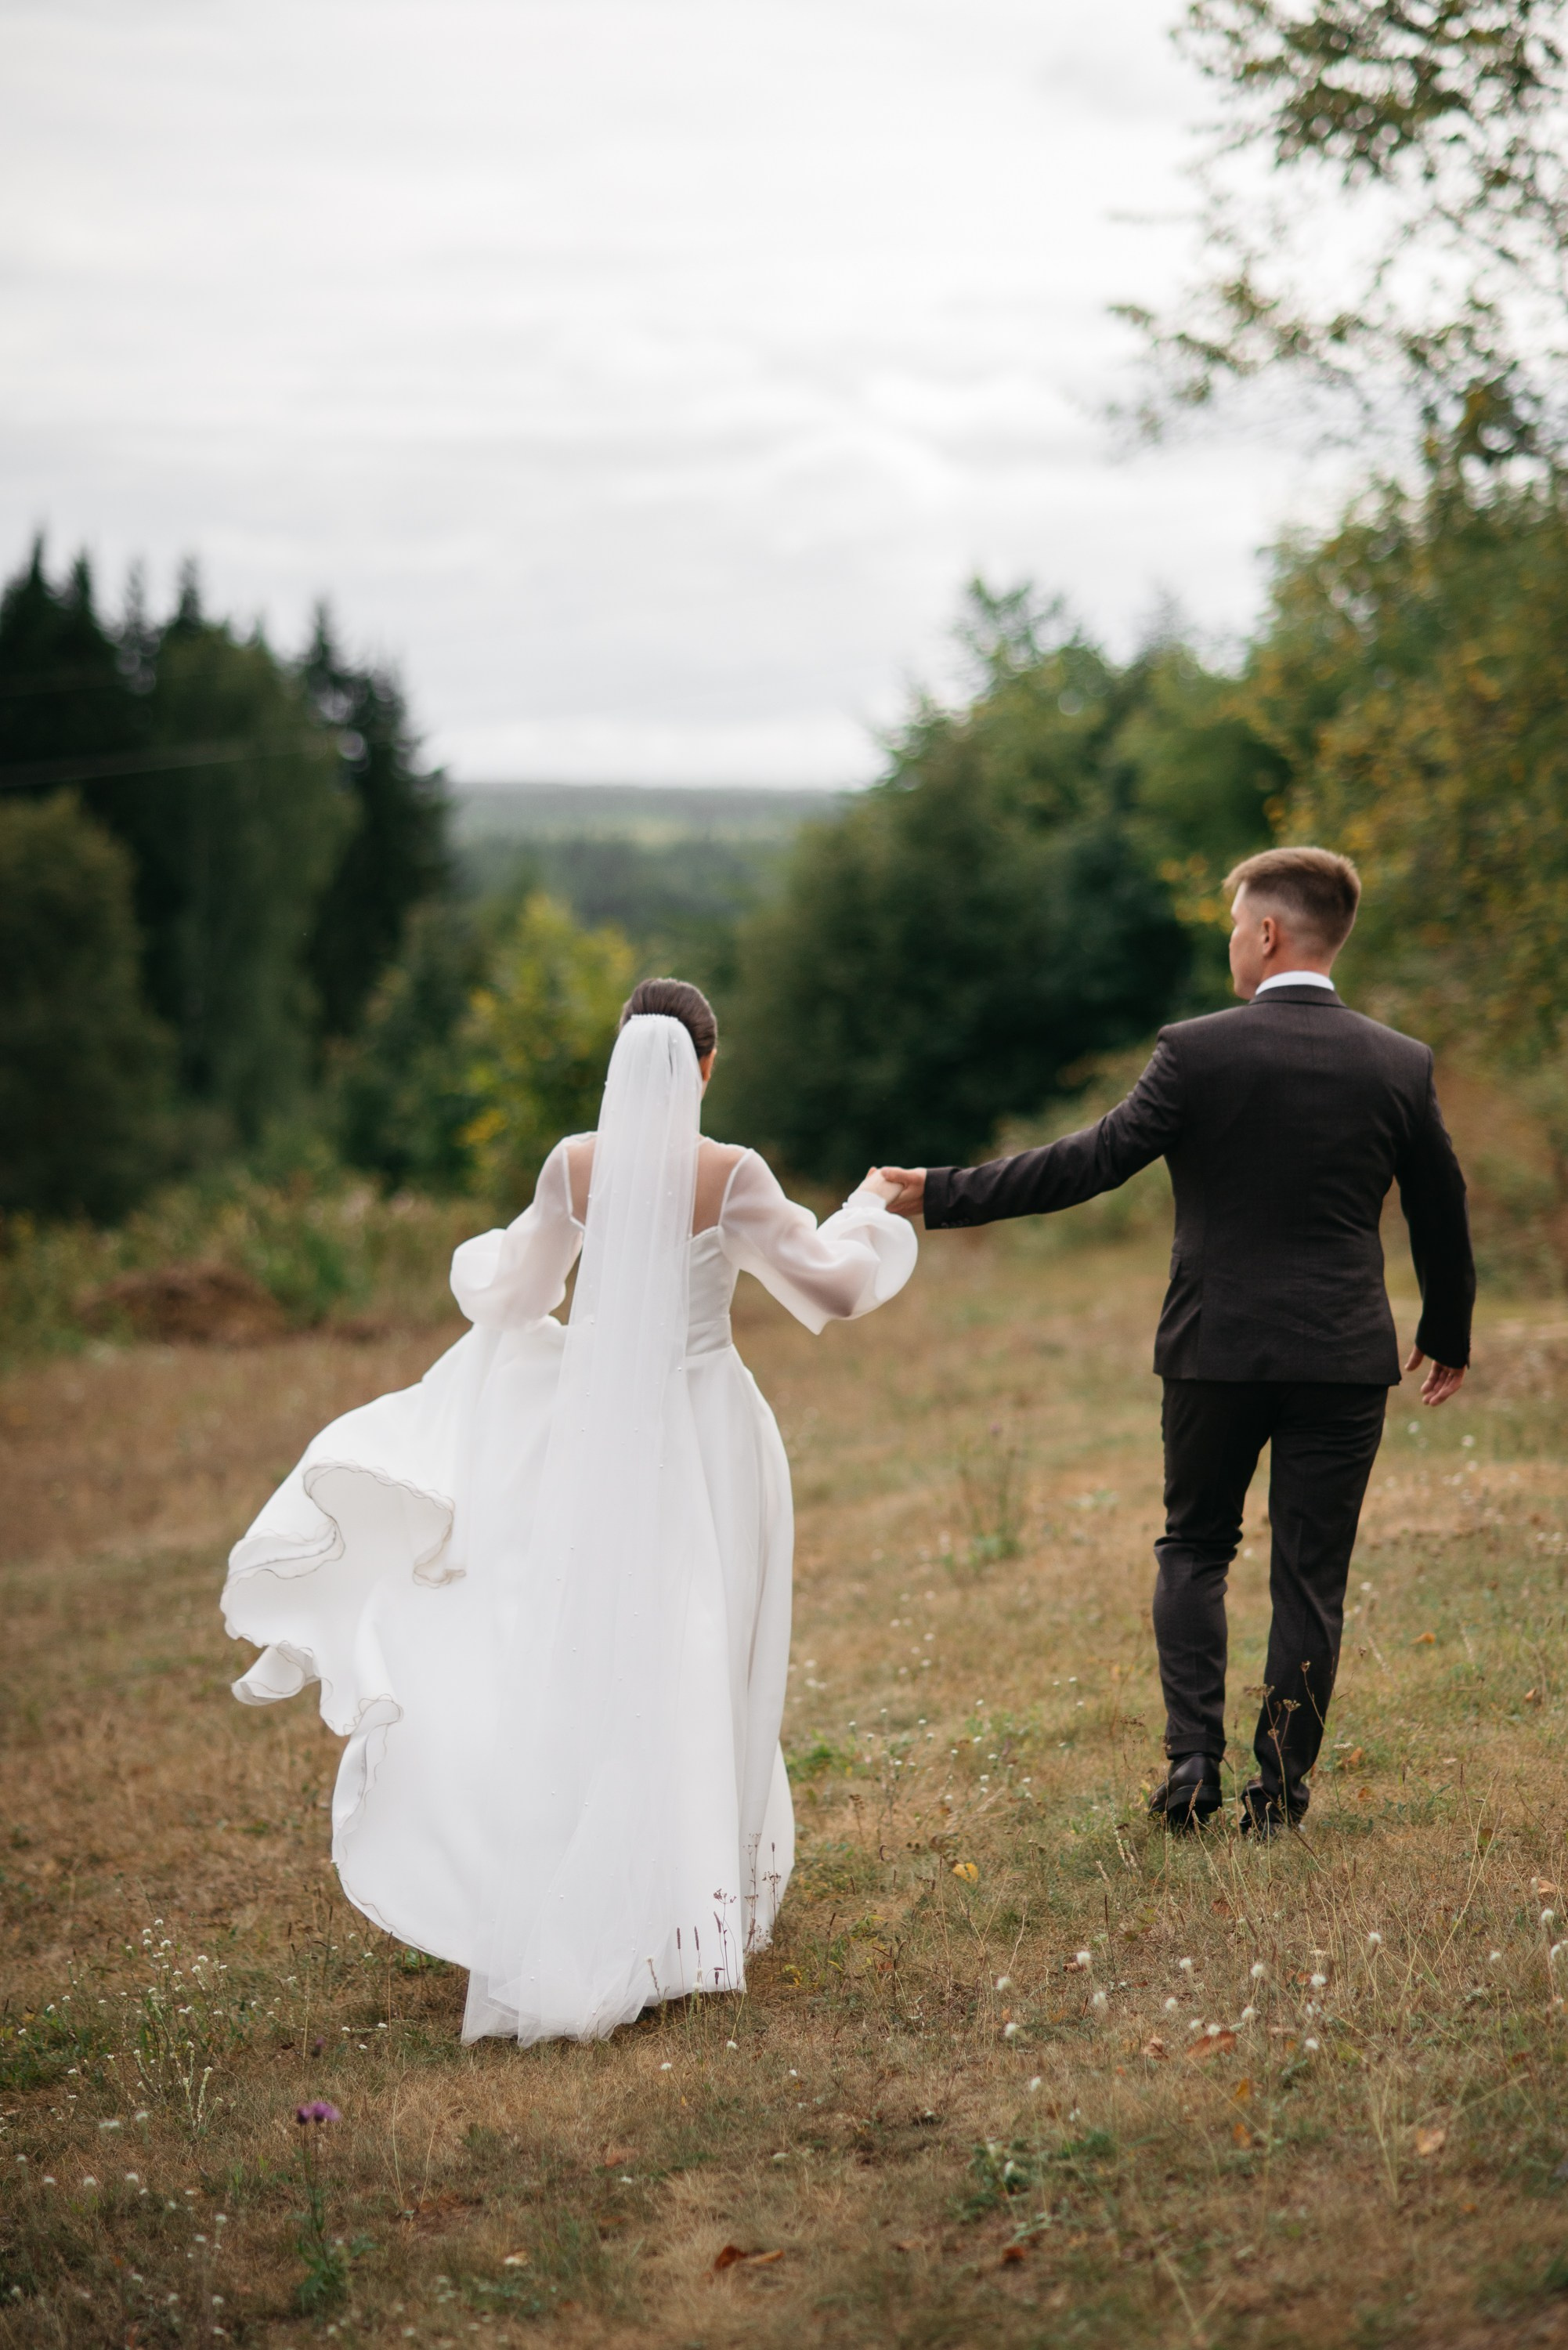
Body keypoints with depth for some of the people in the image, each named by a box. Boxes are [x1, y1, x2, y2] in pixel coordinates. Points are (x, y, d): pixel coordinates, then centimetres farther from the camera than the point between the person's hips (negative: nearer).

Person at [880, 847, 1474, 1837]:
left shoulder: (1198, 1052, -10)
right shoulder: (1401, 1065, 0)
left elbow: (1087, 1164, -11)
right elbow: (1443, 1214, 9)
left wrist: (946, 1194, -3)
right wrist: (1448, 1335, 25)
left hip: (1217, 1347, -1)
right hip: (1344, 1356, 1)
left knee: (1195, 1548, 17)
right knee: (1311, 1573, 8)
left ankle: (1194, 1758, 6)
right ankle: (1280, 1790, 9)